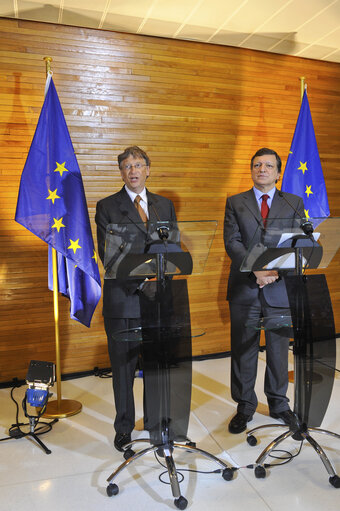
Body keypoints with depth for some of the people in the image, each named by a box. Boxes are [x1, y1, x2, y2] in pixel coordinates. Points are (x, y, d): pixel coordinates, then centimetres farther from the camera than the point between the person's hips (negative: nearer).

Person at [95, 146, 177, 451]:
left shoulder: (165, 205, 13)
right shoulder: (107, 207, 2)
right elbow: (107, 254, -7)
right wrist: (139, 279, -17)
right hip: (123, 297, -3)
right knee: (123, 366, 7)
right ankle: (124, 428, 25)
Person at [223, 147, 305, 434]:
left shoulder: (294, 203, 9)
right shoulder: (235, 203, 7)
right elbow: (232, 242, -5)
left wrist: (276, 270, -16)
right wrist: (256, 269, -19)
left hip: (280, 290, 1)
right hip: (244, 289, 0)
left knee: (279, 349, 11)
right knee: (243, 351, 7)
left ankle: (279, 403, 31)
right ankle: (245, 407, 24)